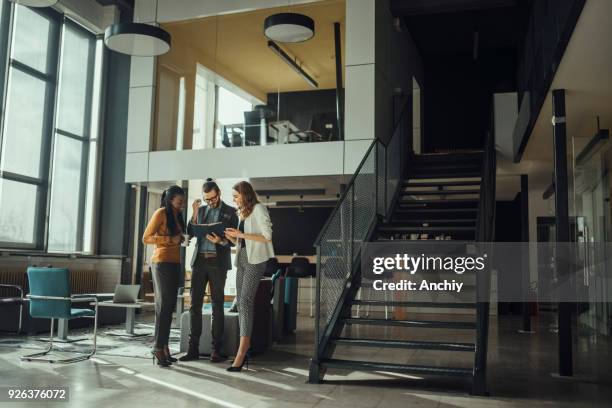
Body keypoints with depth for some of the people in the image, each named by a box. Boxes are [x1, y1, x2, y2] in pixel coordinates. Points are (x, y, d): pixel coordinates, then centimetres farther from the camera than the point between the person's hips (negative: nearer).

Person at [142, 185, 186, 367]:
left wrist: (181, 239, 4)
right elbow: (146, 238, -9)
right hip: (162, 262, -8)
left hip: (175, 263, 8)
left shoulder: (177, 215, 18)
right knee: (163, 304, -9)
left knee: (170, 306, 6)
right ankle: (158, 348, -4)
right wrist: (170, 239, -16)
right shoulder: (161, 213, -5)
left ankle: (164, 347, 11)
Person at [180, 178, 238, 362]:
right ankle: (193, 348, 7)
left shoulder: (230, 212, 4)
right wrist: (195, 213, -3)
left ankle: (216, 349, 6)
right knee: (195, 304, 1)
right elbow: (190, 233, 9)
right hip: (199, 261, 3)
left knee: (217, 305, 1)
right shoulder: (201, 210, 15)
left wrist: (221, 241, -19)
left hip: (218, 262, -3)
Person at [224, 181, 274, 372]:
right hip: (242, 259, 9)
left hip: (255, 260, -9)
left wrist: (242, 234, -14)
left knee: (245, 301, -15)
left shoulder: (258, 209, -4)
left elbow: (267, 236, -12)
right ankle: (245, 349, 8)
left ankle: (241, 353, -18)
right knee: (241, 302, 4)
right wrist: (231, 237, 1)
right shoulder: (242, 213, 20)